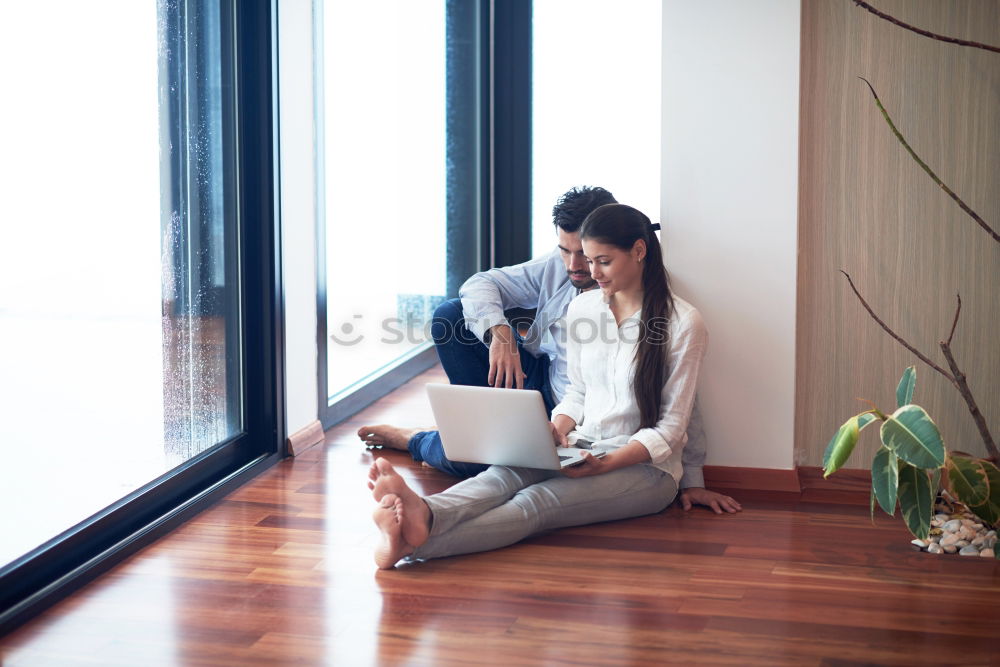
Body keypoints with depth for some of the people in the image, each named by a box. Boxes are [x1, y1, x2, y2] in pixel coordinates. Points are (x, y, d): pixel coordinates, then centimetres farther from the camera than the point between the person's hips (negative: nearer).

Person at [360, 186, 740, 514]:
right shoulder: (556, 269, -4)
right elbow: (481, 284, 1)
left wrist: (692, 481, -22)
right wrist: (499, 333, -21)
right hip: (535, 379, 6)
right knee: (451, 316, -5)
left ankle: (415, 441, 11)